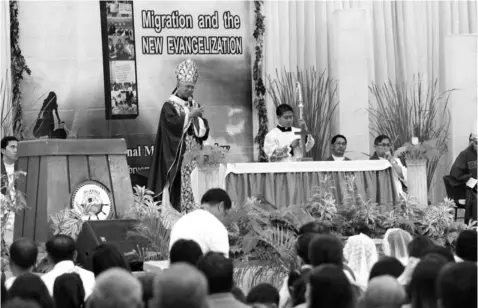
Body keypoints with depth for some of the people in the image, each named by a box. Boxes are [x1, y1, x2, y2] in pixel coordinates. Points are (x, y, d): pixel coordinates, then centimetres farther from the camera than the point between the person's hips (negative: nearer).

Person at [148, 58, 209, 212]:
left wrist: (196, 118, -10)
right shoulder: (169, 106, -1)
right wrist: (190, 115, -15)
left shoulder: (194, 105, 15)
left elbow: (204, 131, 7)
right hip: (177, 158, -5)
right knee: (179, 190, -10)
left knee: (195, 190, 0)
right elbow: (173, 123, -20)